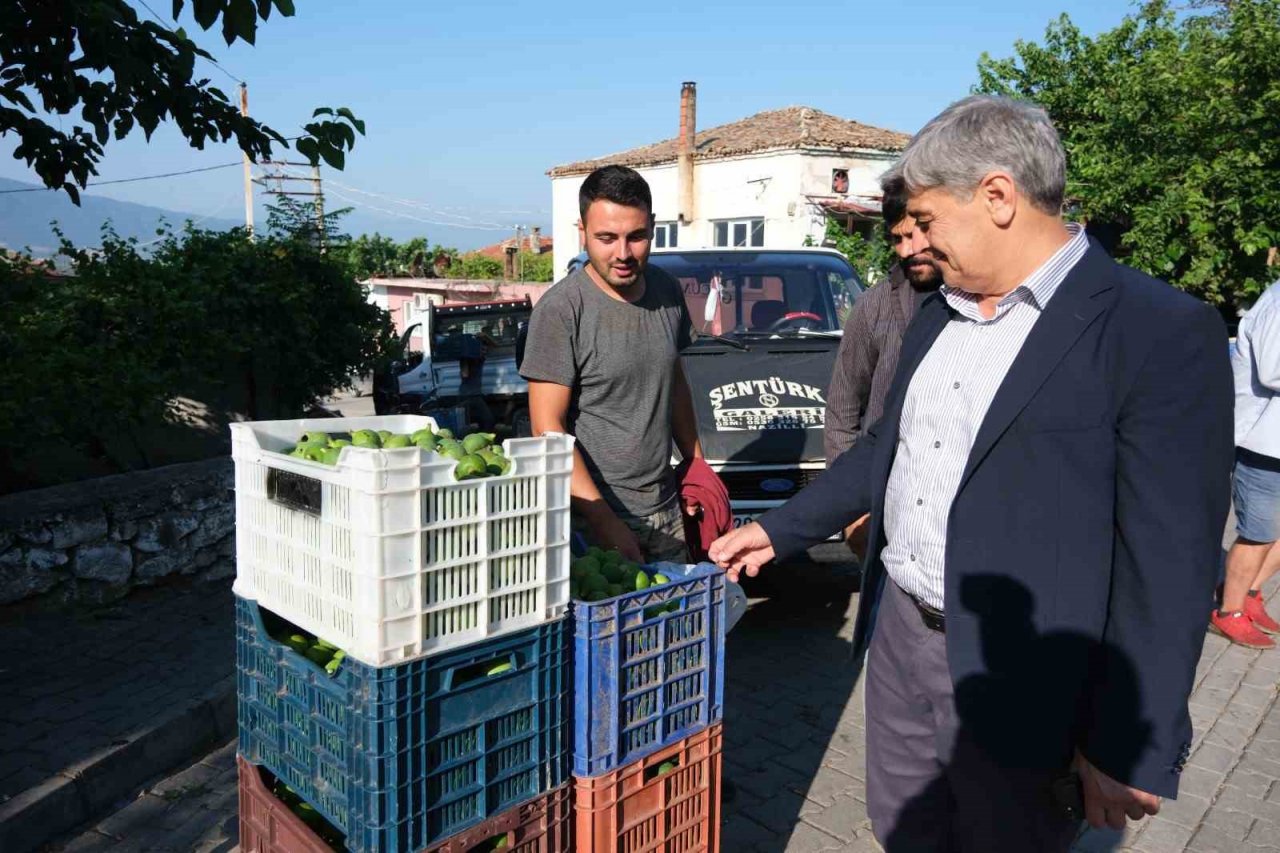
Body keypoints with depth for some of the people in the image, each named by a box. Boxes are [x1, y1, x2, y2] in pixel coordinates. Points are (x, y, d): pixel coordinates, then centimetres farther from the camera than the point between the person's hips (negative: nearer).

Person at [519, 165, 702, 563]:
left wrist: (696, 462, 17)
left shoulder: (667, 292, 5)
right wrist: (605, 522, -22)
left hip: (667, 512, 6)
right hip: (593, 520, -6)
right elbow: (548, 428, -18)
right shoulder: (560, 310, -15)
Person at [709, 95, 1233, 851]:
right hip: (900, 633, 7)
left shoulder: (1160, 334, -17)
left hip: (1017, 677, -6)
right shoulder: (938, 316, 7)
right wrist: (780, 531, 17)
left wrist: (1129, 751, -15)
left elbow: (1169, 560, -17)